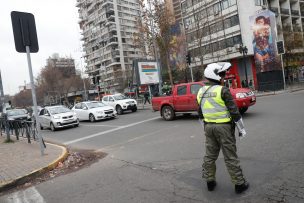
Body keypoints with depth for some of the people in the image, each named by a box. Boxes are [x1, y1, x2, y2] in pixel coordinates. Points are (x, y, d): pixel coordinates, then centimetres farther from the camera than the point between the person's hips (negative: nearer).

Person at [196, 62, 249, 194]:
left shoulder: (201, 92, 6)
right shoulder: (223, 90, -14)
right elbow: (234, 111, -13)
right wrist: (241, 129, -4)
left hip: (208, 126, 6)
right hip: (223, 126, -6)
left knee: (210, 155, 14)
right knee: (230, 157, 3)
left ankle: (210, 182, 24)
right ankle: (239, 184, 15)